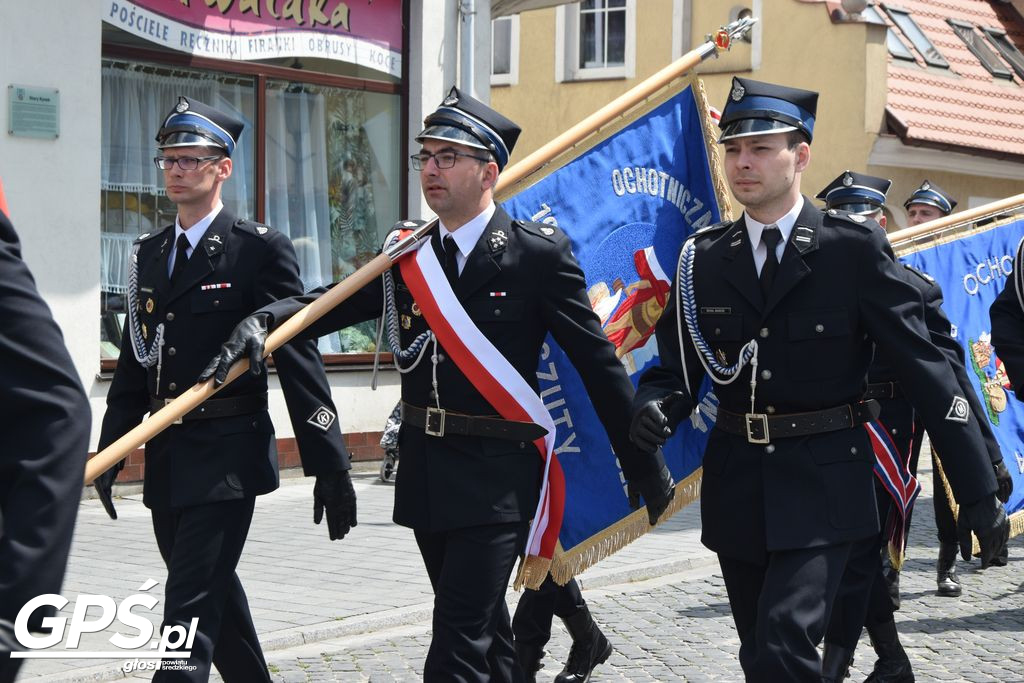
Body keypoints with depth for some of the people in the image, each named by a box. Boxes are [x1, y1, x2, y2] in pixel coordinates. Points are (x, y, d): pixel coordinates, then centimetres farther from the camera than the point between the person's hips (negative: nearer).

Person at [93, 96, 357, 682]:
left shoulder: (260, 249, -7)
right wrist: (111, 451, 11)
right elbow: (135, 359, 17)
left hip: (227, 457, -7)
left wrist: (330, 466, -12)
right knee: (217, 596, 19)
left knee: (190, 609, -11)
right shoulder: (150, 253, 13)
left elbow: (300, 359, -10)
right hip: (166, 458, 7)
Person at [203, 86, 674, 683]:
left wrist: (647, 471, -1)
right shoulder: (408, 254, 9)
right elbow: (331, 303, 0)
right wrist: (263, 321, -21)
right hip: (427, 474, 6)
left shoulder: (540, 254, -7)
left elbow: (600, 365, -4)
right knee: (484, 631, 19)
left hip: (498, 480, -6)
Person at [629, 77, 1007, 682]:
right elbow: (678, 367, 8)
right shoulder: (704, 258, 5)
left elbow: (924, 364, -6)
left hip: (823, 488, -4)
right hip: (738, 488, 4)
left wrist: (979, 490, -7)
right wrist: (655, 406, -17)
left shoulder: (854, 247, -6)